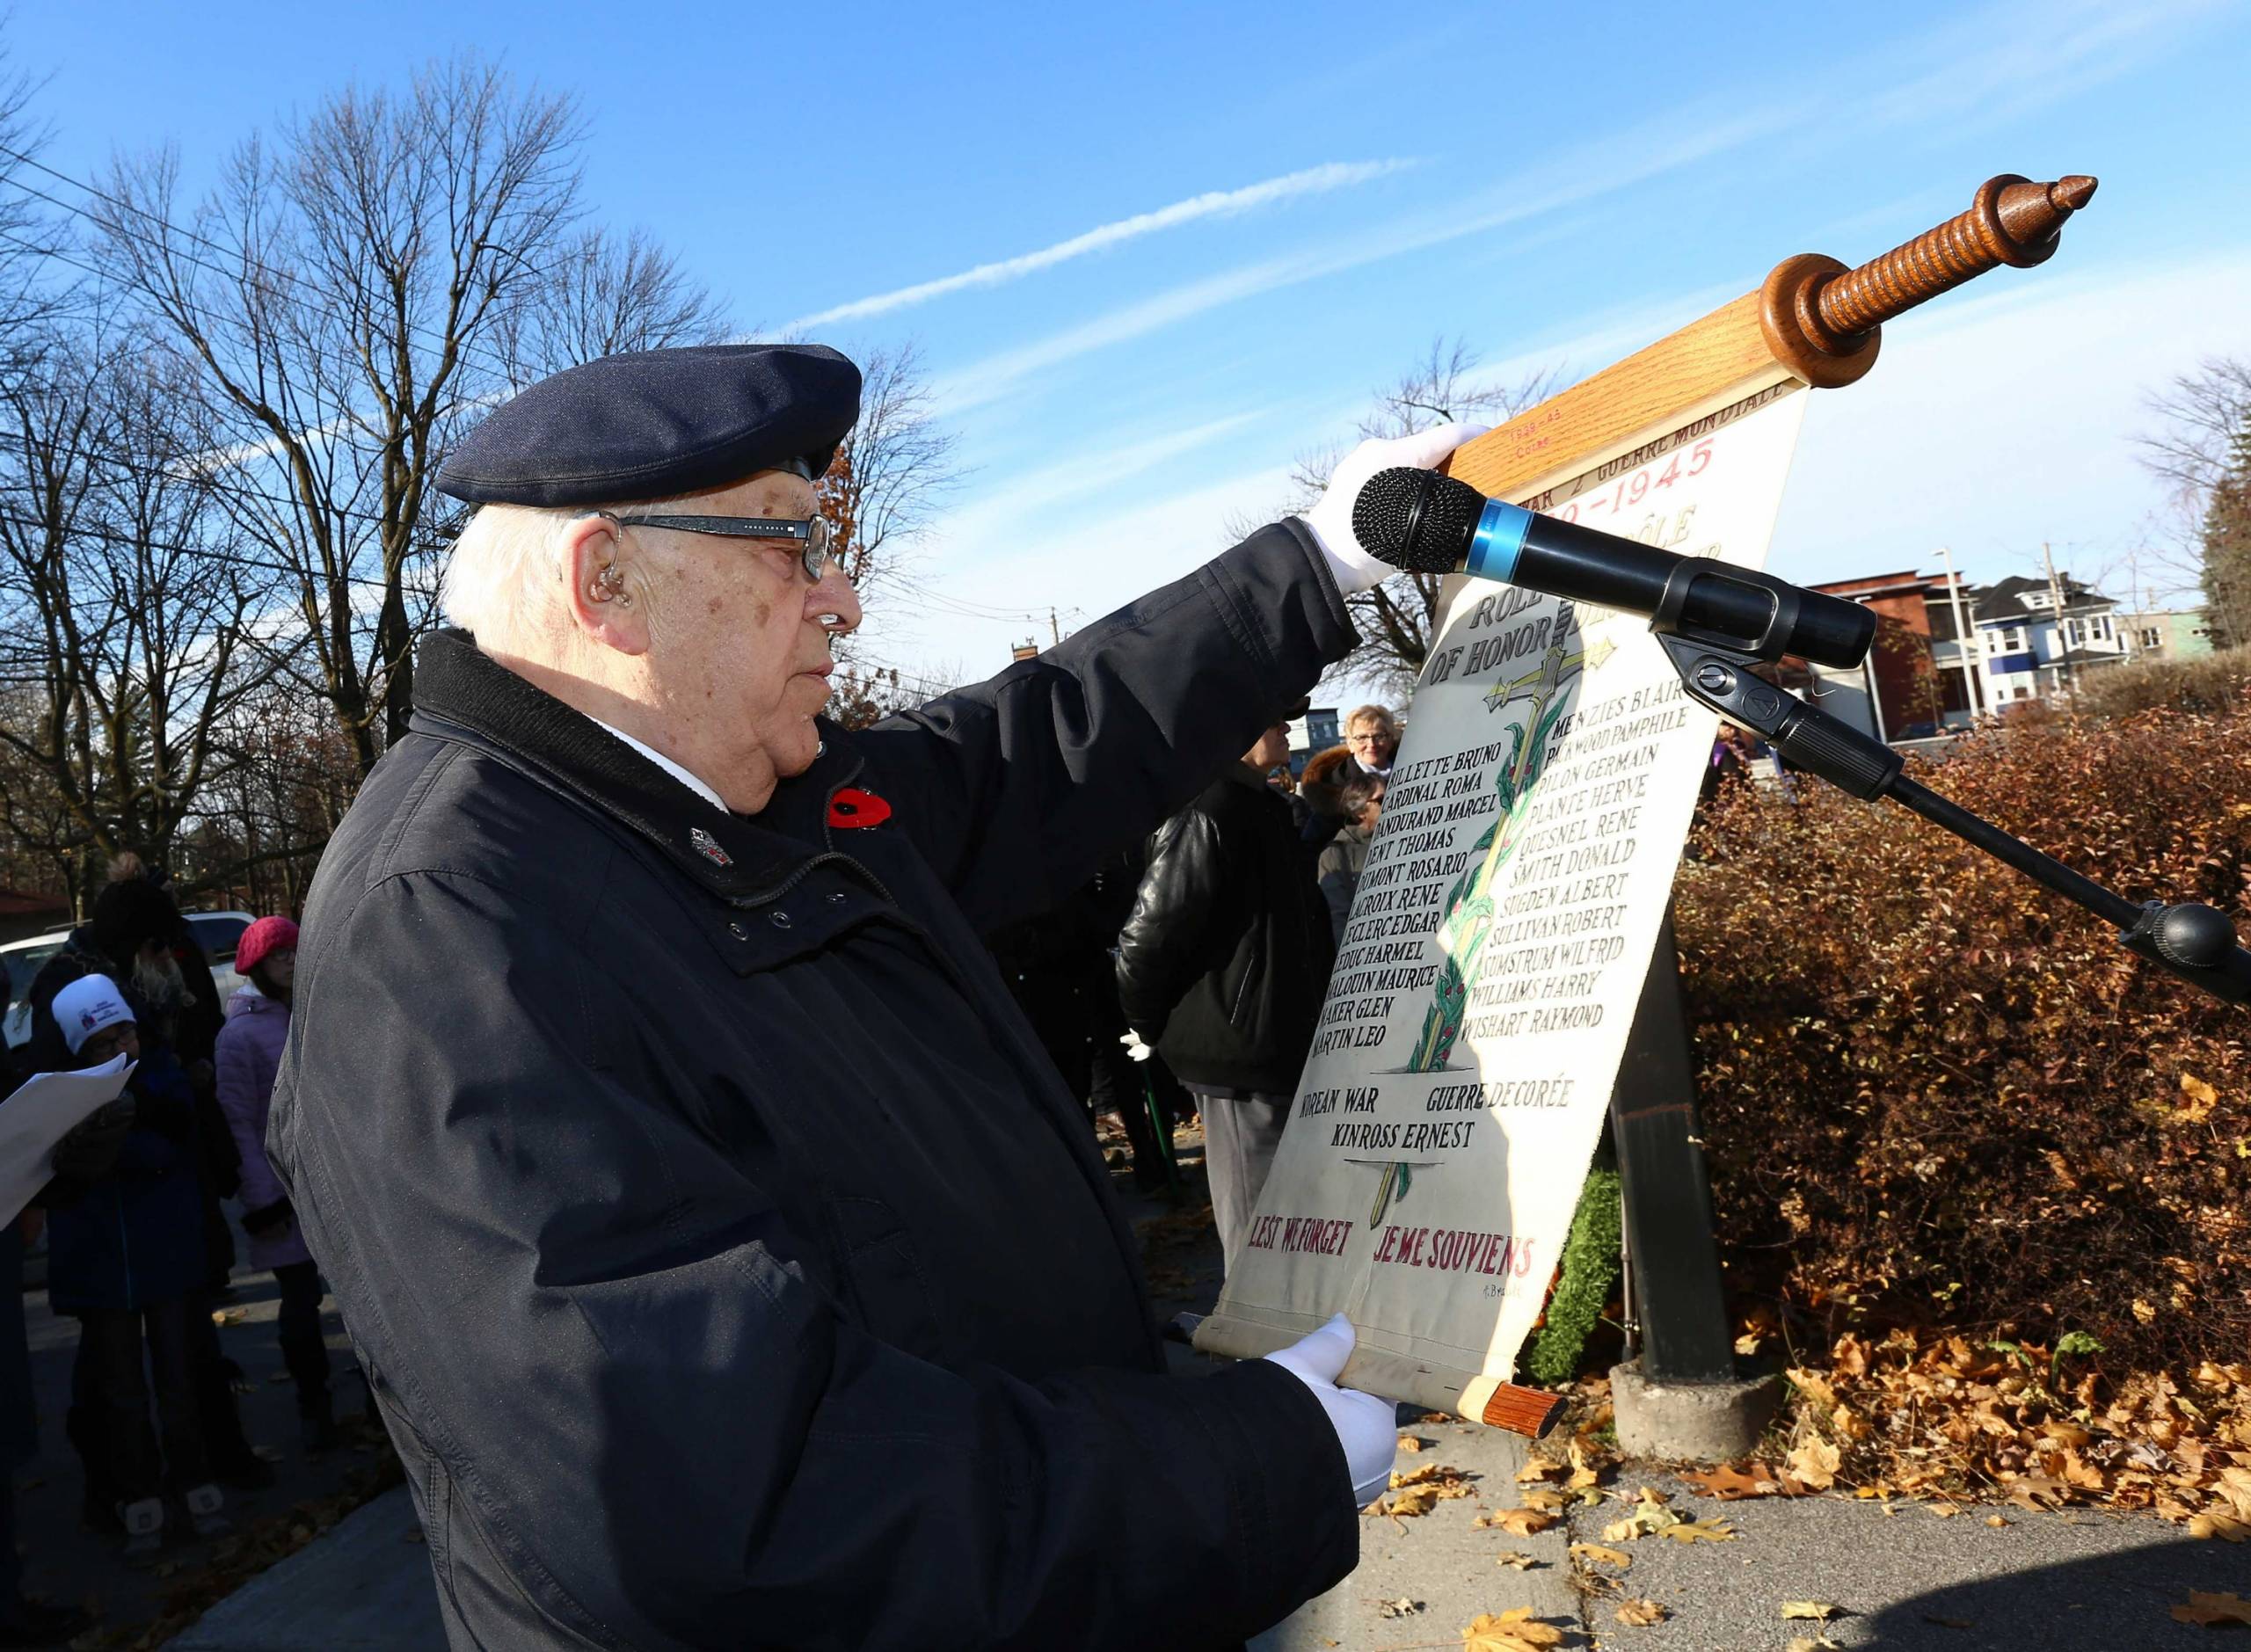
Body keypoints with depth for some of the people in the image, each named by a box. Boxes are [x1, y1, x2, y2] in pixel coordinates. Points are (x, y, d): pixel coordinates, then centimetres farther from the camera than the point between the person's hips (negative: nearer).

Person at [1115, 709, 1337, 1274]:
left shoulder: (1261, 805, 14)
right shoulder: (1208, 813, -20)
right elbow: (1147, 941, -22)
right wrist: (1157, 1032, -7)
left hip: (1287, 1052, 10)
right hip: (1243, 1061, -10)